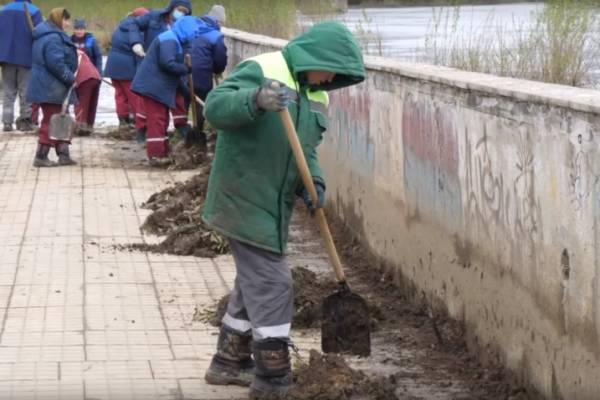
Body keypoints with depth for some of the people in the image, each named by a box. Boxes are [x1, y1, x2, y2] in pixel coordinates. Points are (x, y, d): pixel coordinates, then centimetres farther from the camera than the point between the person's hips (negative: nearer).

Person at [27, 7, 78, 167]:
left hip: (47, 86, 11)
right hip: (51, 88, -11)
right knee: (51, 122, -5)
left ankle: (63, 154, 17)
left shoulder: (45, 36, 15)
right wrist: (71, 78, -18)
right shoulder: (53, 38, -20)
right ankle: (41, 157, -1)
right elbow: (56, 63, -28)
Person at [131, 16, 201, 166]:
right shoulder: (169, 41, -16)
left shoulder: (173, 41, 18)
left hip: (159, 87, 11)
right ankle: (156, 155, -12)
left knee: (162, 120, 14)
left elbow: (172, 66, 20)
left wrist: (185, 87, 17)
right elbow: (167, 64, -27)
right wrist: (186, 69, -15)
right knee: (157, 120, -11)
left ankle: (163, 153, 19)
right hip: (153, 86, -11)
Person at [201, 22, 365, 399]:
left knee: (254, 282, 17)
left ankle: (230, 361, 31)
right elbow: (215, 106, -24)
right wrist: (256, 99, -41)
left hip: (274, 204, 9)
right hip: (244, 198, -9)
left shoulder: (316, 95, 12)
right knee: (271, 285, -8)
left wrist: (313, 182, -4)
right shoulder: (262, 70, -14)